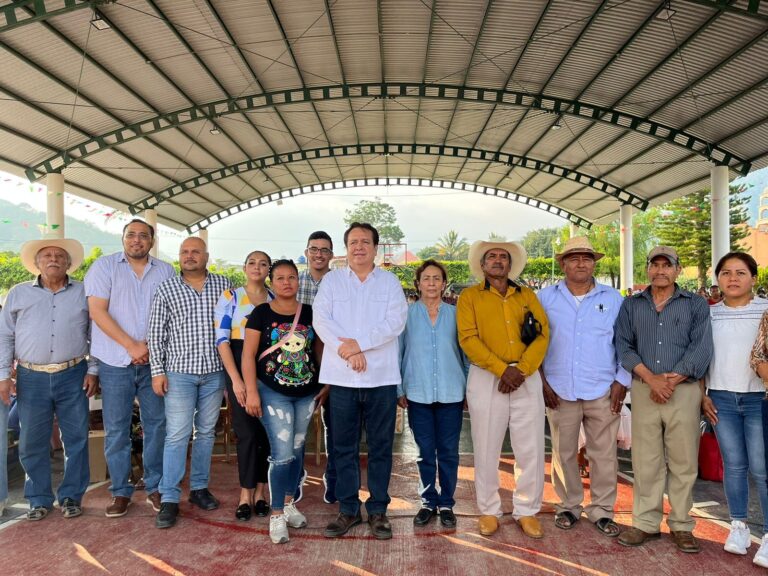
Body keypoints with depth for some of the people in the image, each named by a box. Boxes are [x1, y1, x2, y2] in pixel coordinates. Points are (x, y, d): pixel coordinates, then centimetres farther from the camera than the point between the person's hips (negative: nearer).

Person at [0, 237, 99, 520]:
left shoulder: (83, 293, 6)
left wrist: (93, 370, 0)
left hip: (73, 377, -1)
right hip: (31, 379, 1)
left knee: (76, 439, 4)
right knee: (32, 443, 7)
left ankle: (71, 496, 18)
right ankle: (39, 499, 22)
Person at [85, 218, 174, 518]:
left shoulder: (165, 271, 7)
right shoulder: (104, 266, 0)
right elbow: (97, 311, -8)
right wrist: (132, 346, -13)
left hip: (153, 361, 2)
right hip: (115, 363, -2)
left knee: (156, 425, 7)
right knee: (116, 429, 5)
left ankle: (155, 487, 21)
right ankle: (120, 491, 18)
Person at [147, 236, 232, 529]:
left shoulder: (224, 285, 4)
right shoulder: (166, 289, 1)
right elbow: (156, 333, 1)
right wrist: (157, 371, -4)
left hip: (215, 372, 2)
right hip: (180, 372, -2)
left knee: (206, 432, 12)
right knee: (177, 435, -3)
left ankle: (199, 487, 25)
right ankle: (169, 498, 7)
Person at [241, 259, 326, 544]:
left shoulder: (311, 314, 4)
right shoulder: (261, 313, -4)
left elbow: (322, 352, 10)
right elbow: (248, 354, -6)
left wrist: (328, 383, 4)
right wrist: (251, 391, -11)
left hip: (306, 394, 4)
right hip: (273, 393, -4)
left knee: (297, 450, 14)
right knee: (282, 453, -7)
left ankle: (289, 503, 31)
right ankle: (277, 515, 7)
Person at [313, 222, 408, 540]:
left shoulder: (389, 281, 7)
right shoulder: (331, 280, 9)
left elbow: (396, 321, -5)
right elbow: (321, 319, -3)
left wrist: (360, 343, -15)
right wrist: (349, 354, -14)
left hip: (382, 377, 0)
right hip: (342, 377, 1)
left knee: (380, 446, 7)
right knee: (344, 447, 8)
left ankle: (377, 510, 20)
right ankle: (348, 510, 21)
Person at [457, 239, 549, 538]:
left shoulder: (527, 295, 12)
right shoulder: (470, 296, 4)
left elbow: (542, 334, 1)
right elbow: (468, 339, -7)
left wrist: (521, 371, -12)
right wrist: (503, 369, -16)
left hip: (527, 378, 2)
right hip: (486, 378, -2)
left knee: (531, 449, 5)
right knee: (486, 449, 5)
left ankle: (527, 511, 21)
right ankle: (489, 511, 21)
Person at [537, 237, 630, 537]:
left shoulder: (613, 299, 6)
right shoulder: (546, 297, 4)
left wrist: (622, 381, -1)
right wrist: (542, 380, 0)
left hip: (603, 391, 0)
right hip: (560, 391, 0)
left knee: (604, 454, 6)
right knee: (564, 453, 9)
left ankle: (601, 510, 21)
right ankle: (568, 506, 26)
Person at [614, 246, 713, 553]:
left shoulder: (696, 304, 6)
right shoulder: (631, 305, 11)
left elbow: (701, 349, -3)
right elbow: (624, 346, 2)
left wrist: (671, 381, -11)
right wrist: (651, 379, -10)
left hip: (684, 390, -1)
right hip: (643, 389, 1)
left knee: (683, 461, 4)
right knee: (645, 460, 4)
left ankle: (681, 525, 17)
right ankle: (646, 523, 14)